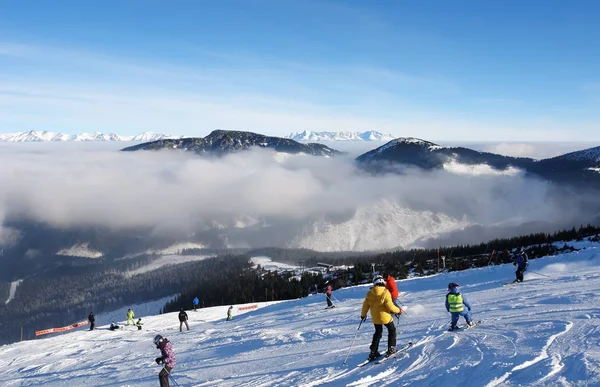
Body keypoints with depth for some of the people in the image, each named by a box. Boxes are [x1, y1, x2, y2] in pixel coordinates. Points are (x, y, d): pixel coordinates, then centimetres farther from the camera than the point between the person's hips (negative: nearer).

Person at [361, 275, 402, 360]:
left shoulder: (370, 293, -5)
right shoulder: (385, 292, -19)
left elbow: (365, 305, 1)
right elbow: (390, 306, -19)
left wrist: (363, 314, 17)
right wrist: (398, 310, -2)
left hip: (375, 318, 5)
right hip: (385, 317, -4)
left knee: (378, 333, 21)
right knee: (392, 330, 18)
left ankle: (373, 352, 18)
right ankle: (391, 349, 15)